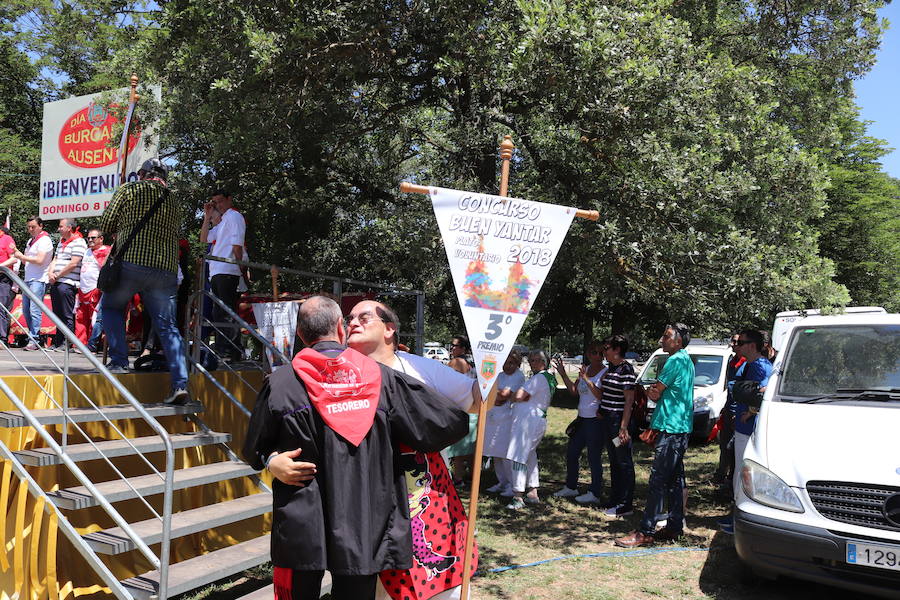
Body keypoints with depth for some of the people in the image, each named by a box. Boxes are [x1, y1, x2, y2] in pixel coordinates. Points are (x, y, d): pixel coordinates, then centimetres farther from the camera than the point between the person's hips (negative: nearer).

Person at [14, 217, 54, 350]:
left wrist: (22, 256, -9)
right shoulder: (30, 241, 22)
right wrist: (17, 253, 7)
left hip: (39, 280, -9)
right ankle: (32, 335, 18)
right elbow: (26, 260, 24)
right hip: (28, 279, 9)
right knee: (26, 310, 9)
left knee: (35, 310, -13)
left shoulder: (44, 240, -7)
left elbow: (39, 260, -17)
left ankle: (34, 340, -13)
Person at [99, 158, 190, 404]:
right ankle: (180, 384, -5)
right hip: (166, 268, 3)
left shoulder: (130, 189, 5)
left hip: (131, 261, -3)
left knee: (111, 308, 21)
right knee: (167, 325, 4)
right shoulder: (173, 200, 18)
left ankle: (119, 362, 9)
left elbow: (106, 225, 7)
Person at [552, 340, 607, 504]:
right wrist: (563, 375, 5)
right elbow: (574, 391, 12)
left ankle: (595, 493, 9)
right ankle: (570, 487, 30)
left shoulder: (605, 373, -11)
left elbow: (602, 396, -22)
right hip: (582, 419, 8)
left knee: (594, 457, -2)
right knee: (571, 452, 15)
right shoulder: (585, 369, 11)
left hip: (596, 421, -8)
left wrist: (586, 379, -26)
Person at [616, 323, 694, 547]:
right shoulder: (687, 361, 18)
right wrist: (656, 390, 0)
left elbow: (654, 394, -12)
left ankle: (646, 531, -8)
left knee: (658, 479, -9)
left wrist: (649, 390, 8)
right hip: (681, 427, 10)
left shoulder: (675, 360, -13)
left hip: (671, 426, -10)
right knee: (675, 478, 13)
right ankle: (675, 526, 19)